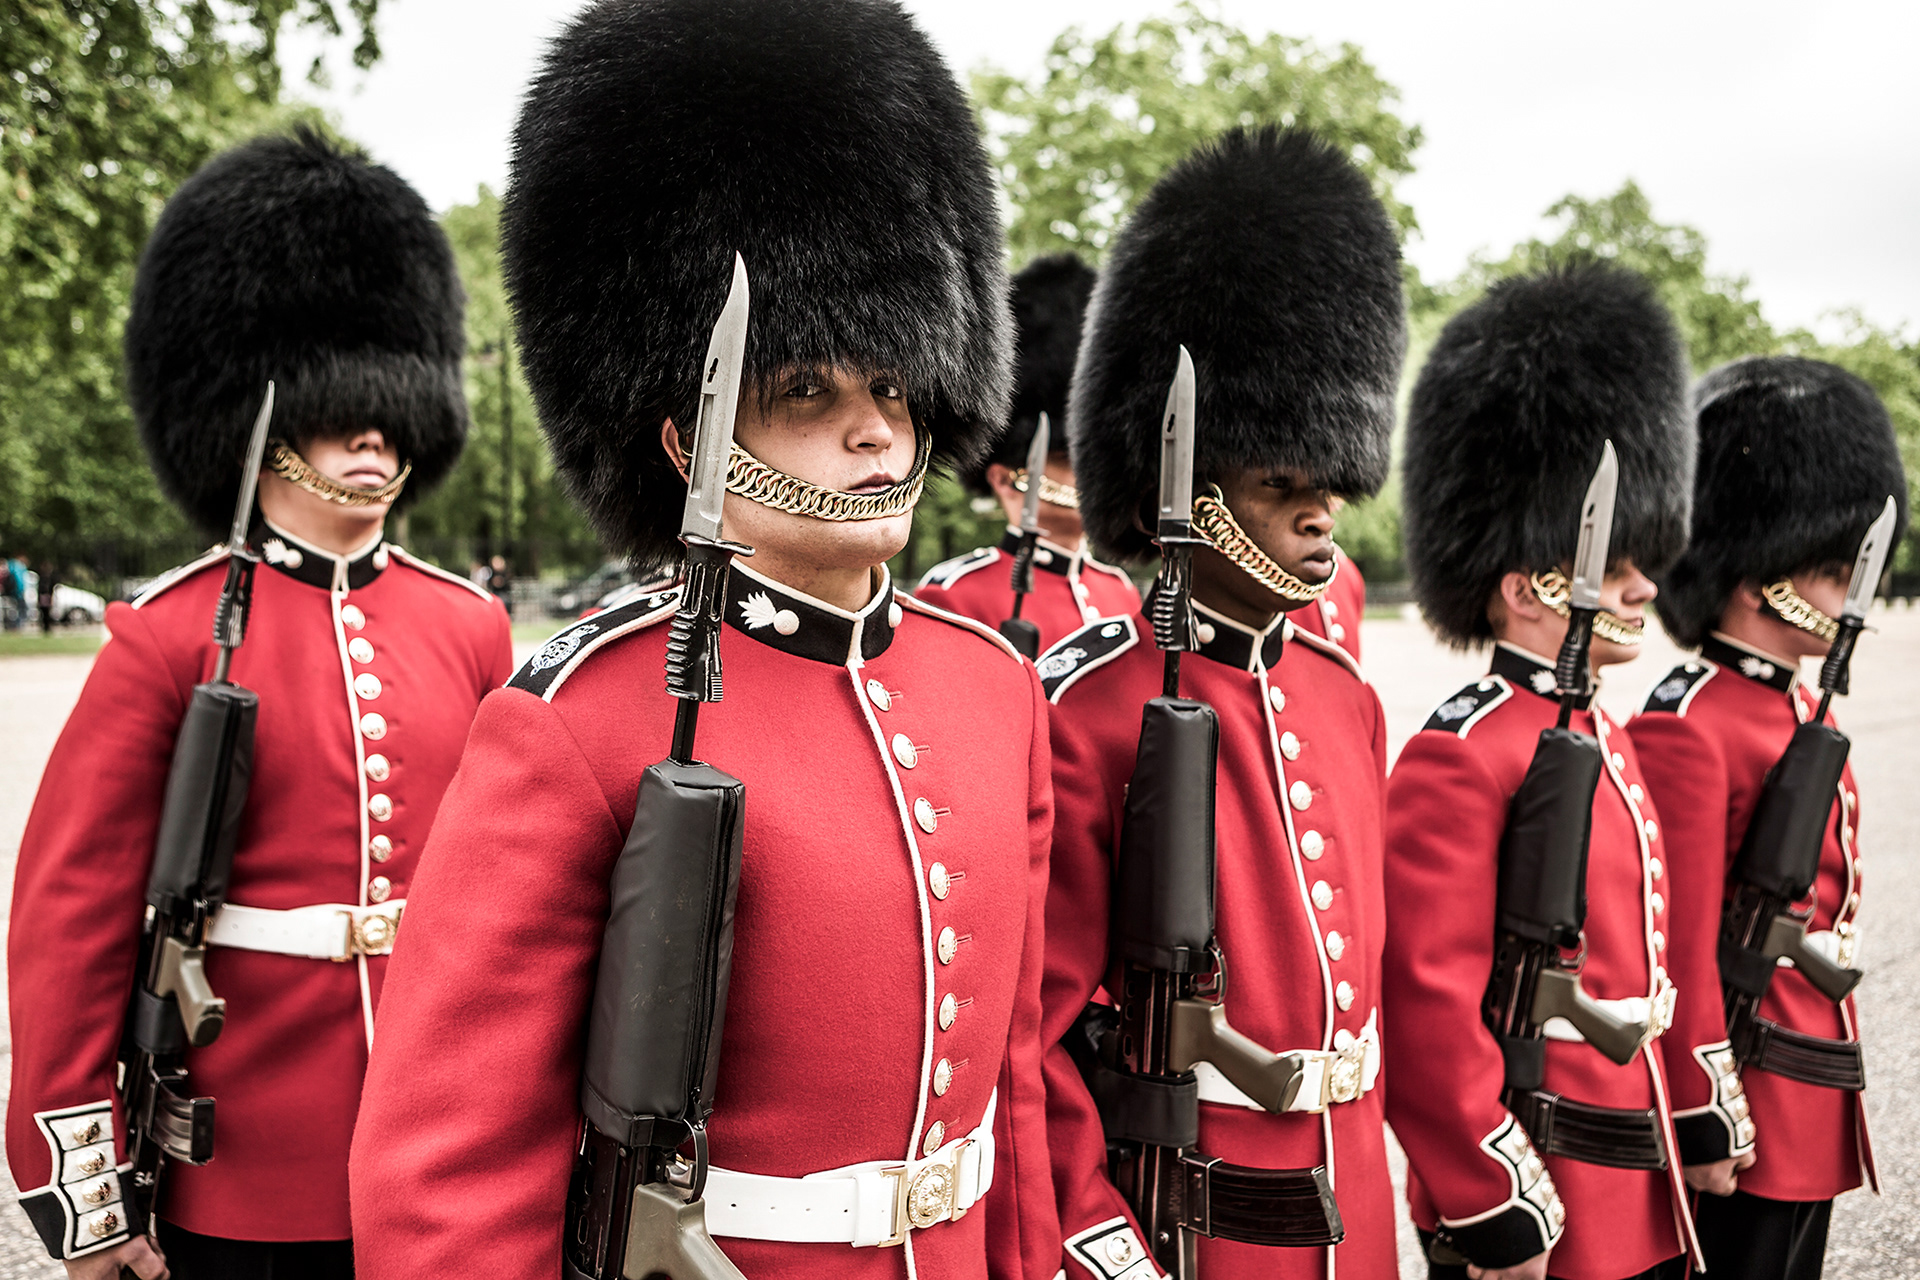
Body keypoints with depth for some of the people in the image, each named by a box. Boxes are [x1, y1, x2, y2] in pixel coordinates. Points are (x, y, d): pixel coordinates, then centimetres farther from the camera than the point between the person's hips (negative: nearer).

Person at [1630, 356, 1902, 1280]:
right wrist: (1707, 1122, -18)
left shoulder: (1799, 707, 11)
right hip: (1747, 1100, -9)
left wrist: (1832, 1088, 22)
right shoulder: (1688, 725, -19)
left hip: (1815, 1102, 9)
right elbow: (1682, 948, -20)